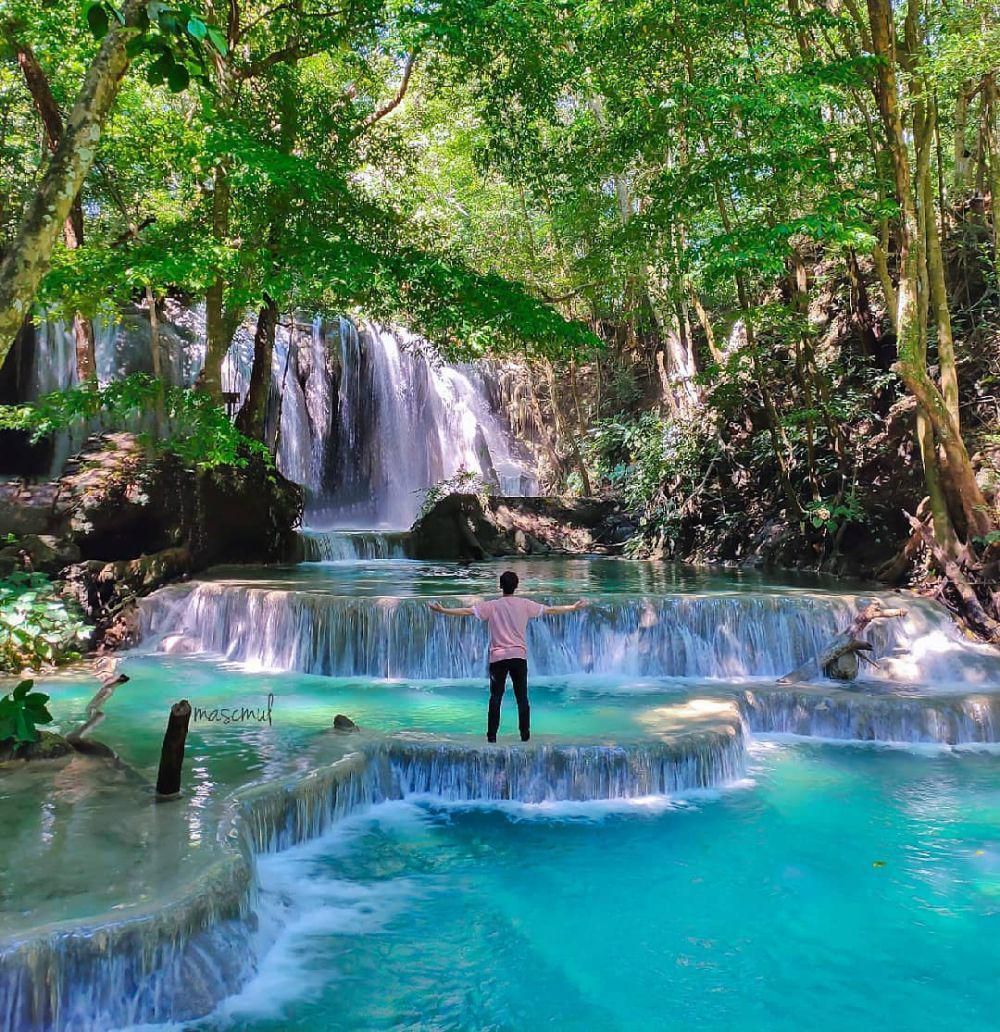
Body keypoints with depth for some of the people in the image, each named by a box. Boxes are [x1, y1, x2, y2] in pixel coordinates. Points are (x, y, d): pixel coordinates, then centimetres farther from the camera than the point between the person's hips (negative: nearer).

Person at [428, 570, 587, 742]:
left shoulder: (492, 605, -1)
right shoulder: (525, 604, 2)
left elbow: (466, 611, -6)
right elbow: (550, 610, 7)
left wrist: (442, 610, 0)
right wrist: (574, 608, 17)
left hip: (498, 657, -1)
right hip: (519, 656, 1)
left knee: (495, 697, 5)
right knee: (522, 697, 8)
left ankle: (492, 735, 4)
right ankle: (525, 734, 10)